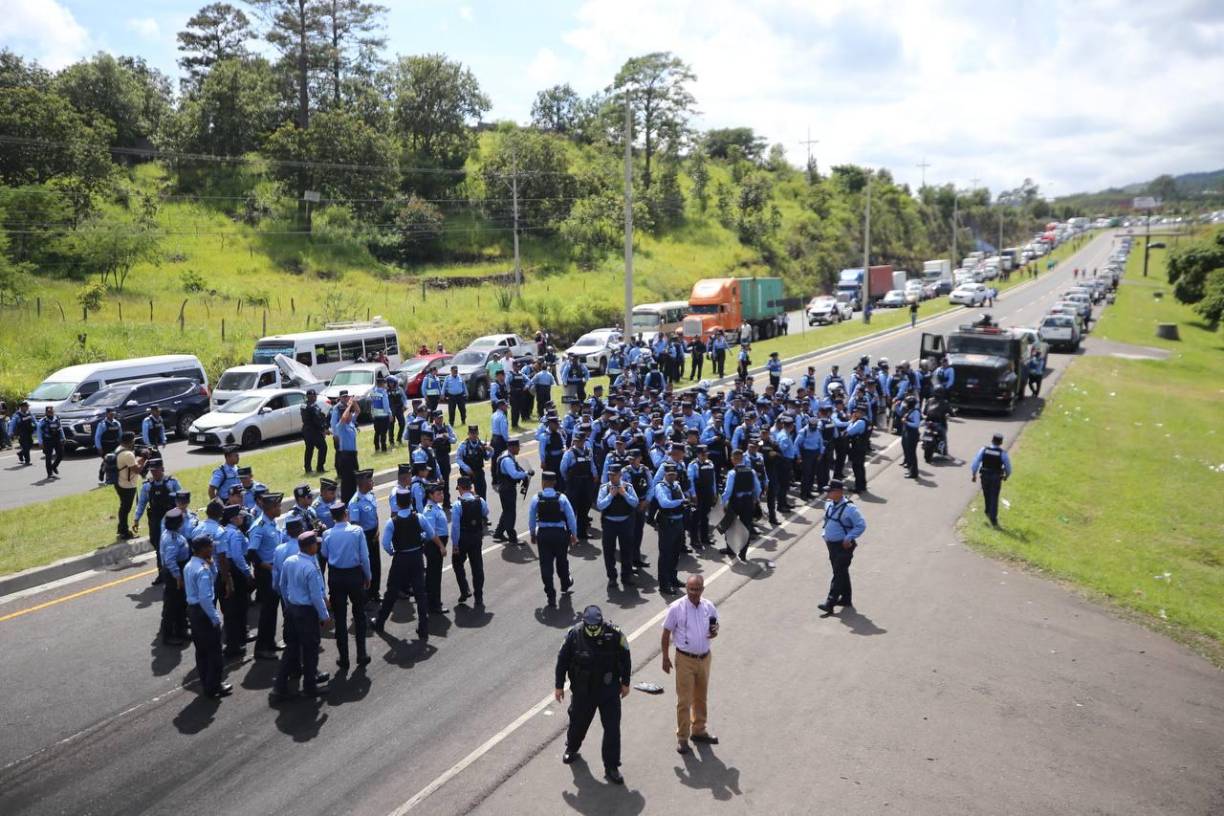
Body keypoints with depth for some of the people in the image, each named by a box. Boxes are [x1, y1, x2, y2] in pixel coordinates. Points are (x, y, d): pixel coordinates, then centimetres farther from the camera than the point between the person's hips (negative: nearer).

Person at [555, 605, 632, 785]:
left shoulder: (614, 634, -17)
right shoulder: (574, 634, -16)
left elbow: (625, 658, -3)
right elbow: (562, 660, -3)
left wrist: (625, 683, 4)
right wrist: (559, 686, 2)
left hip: (609, 690, -1)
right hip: (582, 691, 1)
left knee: (612, 728, -1)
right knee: (578, 722, 18)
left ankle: (611, 767, 14)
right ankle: (571, 750, 48)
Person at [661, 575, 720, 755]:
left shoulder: (709, 607, -2)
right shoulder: (676, 608, -14)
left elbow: (715, 624, 16)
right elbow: (666, 633, -6)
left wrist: (715, 631, -9)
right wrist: (665, 658, -5)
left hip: (704, 658, 4)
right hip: (685, 659, -4)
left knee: (701, 698, 19)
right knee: (684, 700, 1)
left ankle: (699, 731, 36)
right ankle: (682, 738, 15)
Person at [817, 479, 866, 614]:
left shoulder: (849, 508, -19)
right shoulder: (828, 504, 4)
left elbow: (861, 526, -16)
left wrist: (848, 538, -20)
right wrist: (825, 535, 11)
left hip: (844, 546, -8)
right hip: (831, 544, 8)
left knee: (839, 574, -8)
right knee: (841, 572, 19)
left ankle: (830, 604, -10)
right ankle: (846, 599, 33)